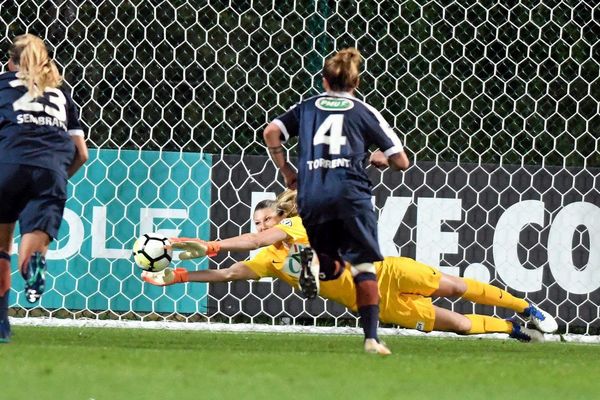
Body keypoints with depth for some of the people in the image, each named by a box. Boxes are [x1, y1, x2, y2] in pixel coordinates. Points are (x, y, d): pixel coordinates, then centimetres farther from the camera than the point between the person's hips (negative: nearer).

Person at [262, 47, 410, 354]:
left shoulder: (307, 108, 19)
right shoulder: (364, 112, 12)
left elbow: (271, 132, 5)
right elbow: (401, 161, 11)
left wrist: (286, 171, 16)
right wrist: (378, 158, 33)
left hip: (310, 195, 2)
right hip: (349, 190, -2)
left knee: (334, 265, 17)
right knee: (363, 265, 2)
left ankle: (316, 261, -19)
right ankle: (371, 337, -10)